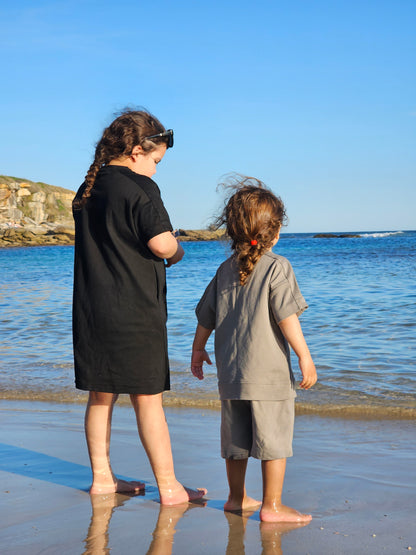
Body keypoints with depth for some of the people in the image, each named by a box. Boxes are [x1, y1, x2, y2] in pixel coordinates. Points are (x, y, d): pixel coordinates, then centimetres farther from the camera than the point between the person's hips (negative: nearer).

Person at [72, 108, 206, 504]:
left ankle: (102, 477, 22)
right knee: (147, 399, -1)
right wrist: (177, 251, 3)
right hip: (134, 312, -7)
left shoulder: (87, 189, 12)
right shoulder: (139, 187, -12)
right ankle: (168, 487, 7)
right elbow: (162, 244, -19)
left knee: (101, 395, 14)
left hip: (90, 309, 7)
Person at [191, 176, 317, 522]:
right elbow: (286, 316, -16)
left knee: (236, 438, 16)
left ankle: (237, 497, 28)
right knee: (274, 438, 2)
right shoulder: (277, 267, -10)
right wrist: (305, 357, -13)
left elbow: (206, 317, 15)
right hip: (269, 371, -6)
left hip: (230, 371, 6)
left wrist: (198, 350, 28)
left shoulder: (225, 270, 9)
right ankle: (272, 506, 6)